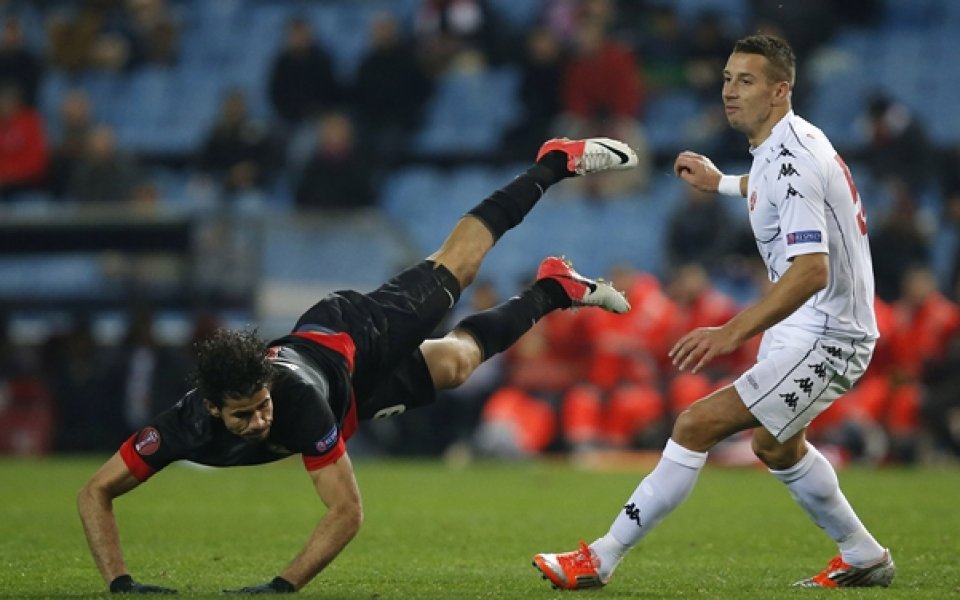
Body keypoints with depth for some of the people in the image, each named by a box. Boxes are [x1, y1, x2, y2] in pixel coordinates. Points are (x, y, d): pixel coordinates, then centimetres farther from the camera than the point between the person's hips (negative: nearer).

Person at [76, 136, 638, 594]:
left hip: (352, 335, -3)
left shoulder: (300, 402, -48)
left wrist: (284, 585, -52)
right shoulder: (186, 427, -40)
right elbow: (95, 492, -35)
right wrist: (119, 581, -48)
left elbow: (349, 511, -45)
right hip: (318, 339, 3)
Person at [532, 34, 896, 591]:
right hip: (808, 328, 11)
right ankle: (864, 557, 44)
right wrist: (721, 183, 38)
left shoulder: (792, 162, -24)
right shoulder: (794, 142, 6)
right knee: (775, 445, 31)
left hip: (824, 340, -11)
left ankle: (601, 559, -16)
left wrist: (733, 332, -41)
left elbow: (812, 270, -35)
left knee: (697, 424, -17)